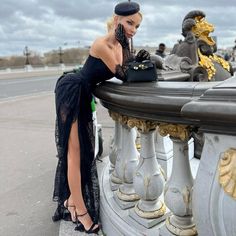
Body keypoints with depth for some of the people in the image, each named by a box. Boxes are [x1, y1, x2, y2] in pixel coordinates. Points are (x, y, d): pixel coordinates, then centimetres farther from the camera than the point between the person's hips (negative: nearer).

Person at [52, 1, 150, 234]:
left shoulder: (120, 45, 4)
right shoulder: (102, 44, -22)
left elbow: (125, 73, 2)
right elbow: (121, 75, -18)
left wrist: (138, 61, -15)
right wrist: (122, 45, -19)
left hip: (83, 96, 9)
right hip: (72, 93, -9)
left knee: (83, 150, 13)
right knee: (74, 151, -4)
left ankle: (72, 200, 28)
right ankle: (81, 211, 6)